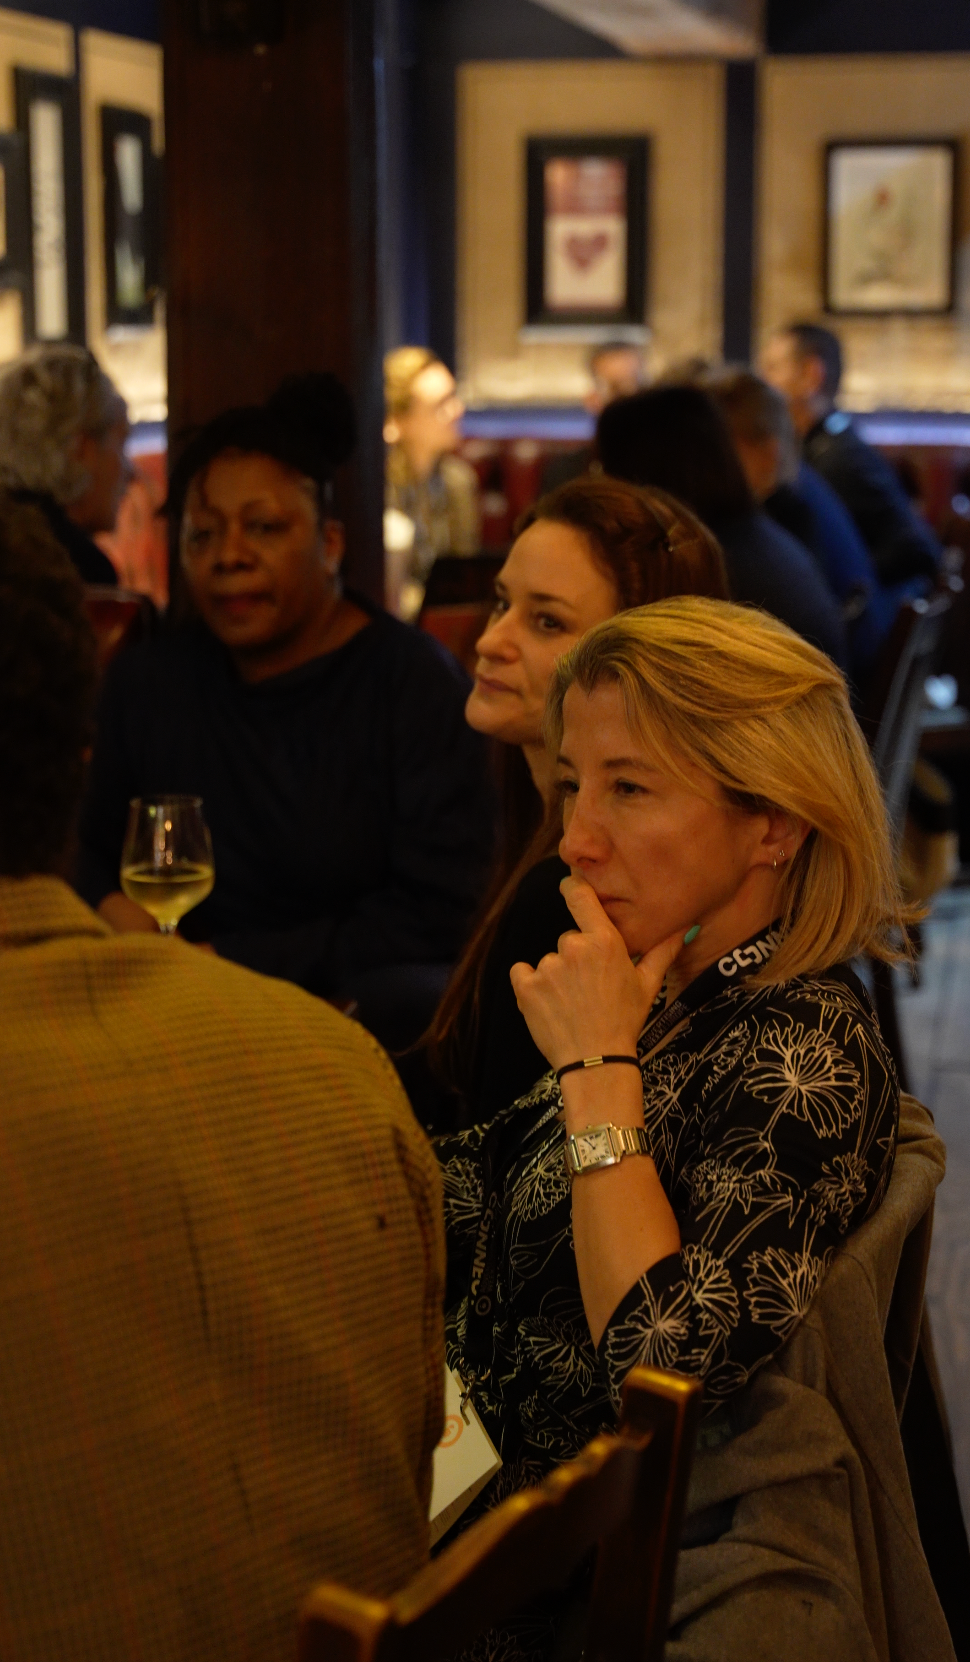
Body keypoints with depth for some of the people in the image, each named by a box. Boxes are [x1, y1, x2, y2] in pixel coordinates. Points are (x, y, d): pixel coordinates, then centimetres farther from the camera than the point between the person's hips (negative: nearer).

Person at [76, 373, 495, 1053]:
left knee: (405, 999, -36)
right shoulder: (147, 680, 10)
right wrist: (109, 905, -4)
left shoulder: (415, 678, -5)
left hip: (356, 994, -3)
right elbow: (89, 847, 23)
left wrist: (227, 960, -12)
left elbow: (437, 916, -10)